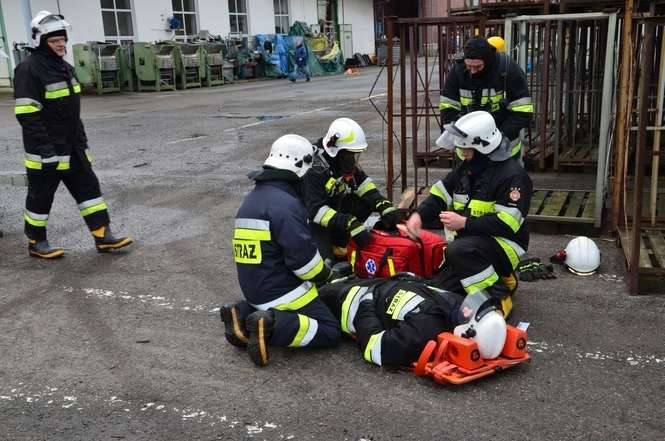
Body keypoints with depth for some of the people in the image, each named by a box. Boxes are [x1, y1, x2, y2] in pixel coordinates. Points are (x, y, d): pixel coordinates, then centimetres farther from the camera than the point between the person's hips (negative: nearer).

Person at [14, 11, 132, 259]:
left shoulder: (65, 68, 13)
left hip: (72, 148, 8)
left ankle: (103, 236, 10)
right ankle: (36, 243, 20)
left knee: (88, 188, 6)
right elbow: (27, 115, -20)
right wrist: (45, 147, -23)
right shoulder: (30, 69, -15)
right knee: (41, 196, 5)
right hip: (46, 150, -8)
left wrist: (81, 139, 19)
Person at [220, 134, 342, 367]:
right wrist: (326, 274, -3)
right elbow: (302, 256, -23)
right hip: (280, 291, -9)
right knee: (330, 332, -3)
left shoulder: (253, 197, 12)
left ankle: (242, 315, 8)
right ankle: (271, 326, -20)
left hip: (254, 287, 9)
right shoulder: (286, 204, -19)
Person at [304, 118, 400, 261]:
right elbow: (316, 210, -33)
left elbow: (363, 184, -1)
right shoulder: (314, 170, -28)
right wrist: (350, 224, -42)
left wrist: (385, 207, -19)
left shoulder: (345, 160, -2)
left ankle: (340, 244, -6)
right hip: (313, 221, -8)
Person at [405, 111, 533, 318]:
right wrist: (419, 214, -10)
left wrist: (465, 223, -26)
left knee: (458, 250, -36)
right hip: (470, 241, 9)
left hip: (504, 244, -8)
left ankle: (499, 296, -18)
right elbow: (439, 194, 10)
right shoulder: (467, 168, 6)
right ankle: (499, 277, 19)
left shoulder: (512, 175, -19)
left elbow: (507, 224, -26)